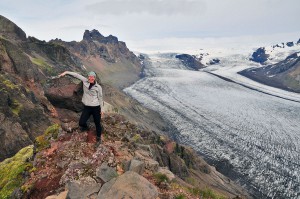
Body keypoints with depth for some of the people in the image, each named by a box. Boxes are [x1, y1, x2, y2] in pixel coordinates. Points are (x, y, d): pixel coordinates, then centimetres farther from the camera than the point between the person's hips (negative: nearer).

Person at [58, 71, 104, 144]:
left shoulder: (98, 87, -7)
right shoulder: (85, 81, -2)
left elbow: (100, 98, 0)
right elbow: (76, 75, 8)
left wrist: (102, 109, 2)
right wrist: (66, 72, 8)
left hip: (96, 107, -2)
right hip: (87, 107, 3)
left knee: (97, 123, 9)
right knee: (81, 123, 0)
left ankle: (99, 137, 35)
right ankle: (85, 127, 40)